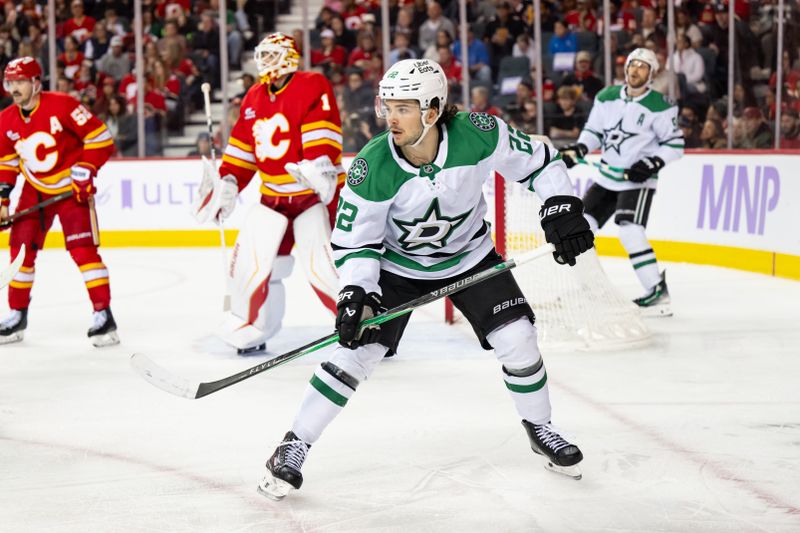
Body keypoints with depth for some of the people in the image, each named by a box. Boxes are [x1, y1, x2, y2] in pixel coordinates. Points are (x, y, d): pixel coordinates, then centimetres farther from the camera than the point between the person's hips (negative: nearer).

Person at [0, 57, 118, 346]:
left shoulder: (62, 105, -20)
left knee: (82, 248, -16)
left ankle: (103, 315, -12)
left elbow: (100, 137, -17)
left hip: (71, 188, -6)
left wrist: (85, 169, -22)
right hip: (35, 190, 6)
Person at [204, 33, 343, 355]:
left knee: (320, 265, -19)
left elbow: (322, 131, -24)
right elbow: (241, 148, 16)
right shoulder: (254, 99, 12)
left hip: (316, 192, -7)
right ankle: (255, 328, 22)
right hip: (273, 195, 8)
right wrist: (227, 184, 8)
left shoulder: (312, 87, -12)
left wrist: (320, 166, -37)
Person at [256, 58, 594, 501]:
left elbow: (539, 162, -10)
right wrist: (355, 292, -30)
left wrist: (562, 209, -20)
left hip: (469, 255, 2)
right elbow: (354, 239, -17)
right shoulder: (372, 168, -28)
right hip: (396, 263, -1)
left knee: (516, 339, -8)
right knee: (358, 351, -12)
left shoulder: (480, 135, -27)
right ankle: (293, 447, 1)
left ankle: (541, 430, 18)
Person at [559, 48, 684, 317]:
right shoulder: (607, 97, 3)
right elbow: (594, 130, 12)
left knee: (630, 231, -24)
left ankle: (657, 292, -20)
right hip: (608, 177, 7)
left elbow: (675, 144, -8)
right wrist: (579, 149, -6)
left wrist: (653, 163, -21)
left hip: (639, 179, -7)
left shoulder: (660, 106, -12)